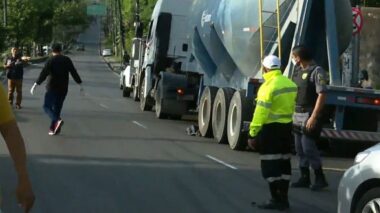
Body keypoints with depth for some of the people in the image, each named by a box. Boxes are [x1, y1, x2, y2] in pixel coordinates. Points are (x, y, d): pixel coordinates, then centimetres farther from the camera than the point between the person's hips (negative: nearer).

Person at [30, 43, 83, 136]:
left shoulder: (50, 61, -7)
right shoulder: (67, 60, 6)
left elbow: (43, 74, -16)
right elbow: (74, 73, 6)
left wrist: (36, 84, -18)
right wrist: (80, 84, 12)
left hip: (52, 88, -5)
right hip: (63, 89, 5)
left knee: (47, 106, 2)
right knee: (57, 108, 12)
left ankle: (57, 120, -22)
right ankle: (53, 128, 10)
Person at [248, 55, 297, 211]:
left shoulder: (268, 86, -17)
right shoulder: (290, 84, 7)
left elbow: (261, 112, -20)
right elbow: (292, 106, 10)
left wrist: (253, 133, -17)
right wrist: (286, 120, 16)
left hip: (270, 128, -8)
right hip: (287, 127, 8)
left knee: (270, 165, -2)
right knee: (283, 163, 14)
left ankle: (276, 200, -2)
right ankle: (283, 198, 20)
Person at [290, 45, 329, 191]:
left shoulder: (317, 71, -13)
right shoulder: (298, 71, 12)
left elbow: (322, 95, -18)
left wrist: (313, 117, -22)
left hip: (309, 115, -8)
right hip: (297, 115, 8)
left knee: (308, 147, -10)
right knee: (300, 148, 10)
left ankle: (320, 179, 1)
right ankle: (304, 178, 18)